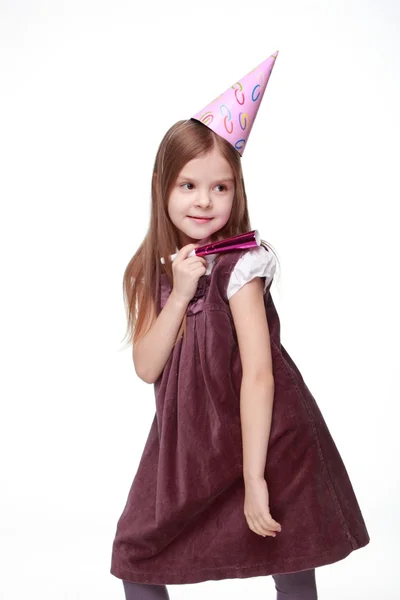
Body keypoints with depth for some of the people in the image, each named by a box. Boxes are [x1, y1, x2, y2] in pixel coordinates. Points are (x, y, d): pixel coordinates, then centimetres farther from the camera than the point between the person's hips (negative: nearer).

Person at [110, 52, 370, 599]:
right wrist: (180, 293, -18)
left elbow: (259, 375, -19)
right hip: (187, 444, 5)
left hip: (262, 441, -5)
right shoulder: (155, 270, 2)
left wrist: (254, 479, -21)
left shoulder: (240, 265, -15)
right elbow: (147, 367, -5)